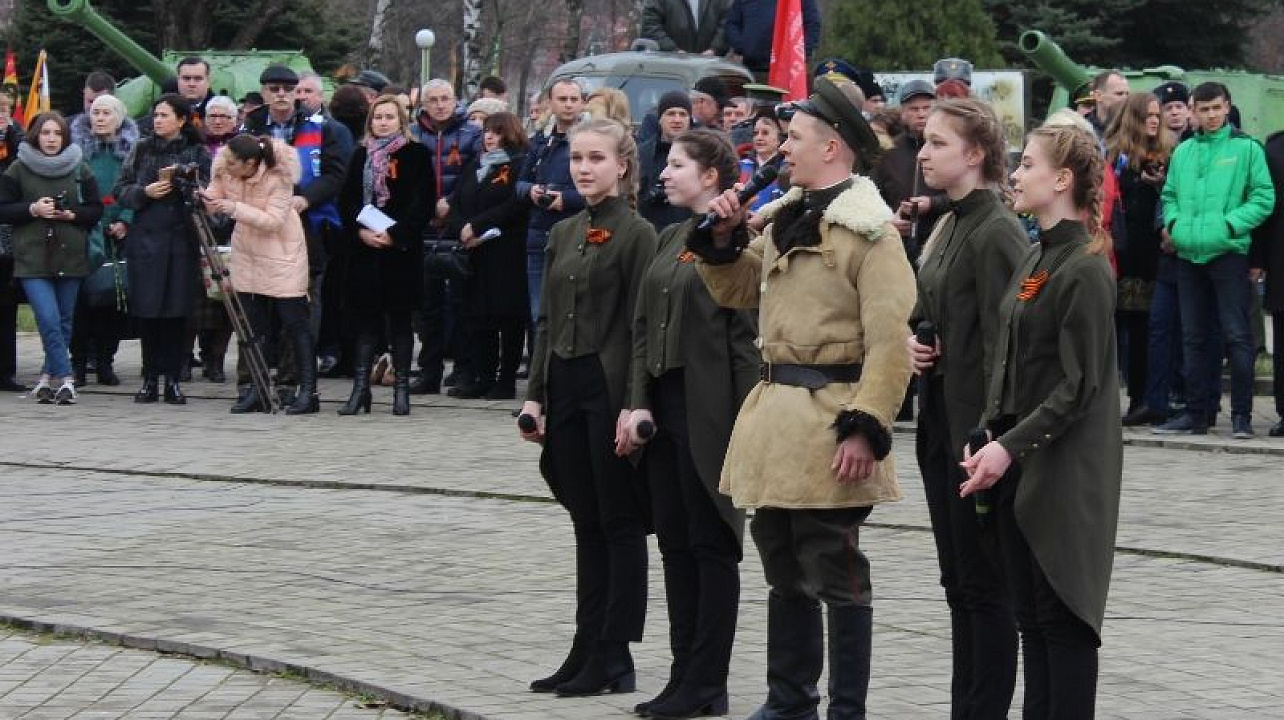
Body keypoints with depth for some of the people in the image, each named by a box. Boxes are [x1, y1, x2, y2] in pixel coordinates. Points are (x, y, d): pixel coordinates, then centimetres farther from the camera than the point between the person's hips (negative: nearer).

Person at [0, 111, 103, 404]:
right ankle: (64, 379, -10)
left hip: (70, 256, 2)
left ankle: (48, 376, 18)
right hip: (32, 257, -2)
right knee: (49, 320, -13)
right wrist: (32, 210, -13)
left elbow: (96, 210, 9)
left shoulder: (80, 169, 6)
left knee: (64, 321, 5)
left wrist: (72, 214, -9)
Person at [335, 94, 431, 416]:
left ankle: (401, 387, 6)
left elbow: (422, 202, -7)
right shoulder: (361, 155, 12)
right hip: (364, 246, 3)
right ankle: (360, 387, 6)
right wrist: (360, 231, -8)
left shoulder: (416, 154, 0)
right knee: (365, 317, 4)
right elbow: (346, 200, 8)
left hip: (401, 247, -3)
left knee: (399, 318, 1)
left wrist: (394, 234, -14)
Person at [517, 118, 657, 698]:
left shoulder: (637, 234, -8)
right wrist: (535, 394, 9)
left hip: (610, 385, -7)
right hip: (565, 385, 7)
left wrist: (633, 404, -16)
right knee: (586, 522, 10)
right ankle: (587, 650, 14)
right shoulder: (563, 234, 13)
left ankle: (613, 658, 3)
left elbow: (641, 325, -12)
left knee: (618, 521, -1)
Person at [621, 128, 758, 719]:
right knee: (675, 543, 10)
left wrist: (746, 421, -17)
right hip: (663, 403, 8)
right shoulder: (671, 239, 15)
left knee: (712, 543, -1)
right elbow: (644, 327, 14)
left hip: (709, 410, -8)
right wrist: (639, 403, 4)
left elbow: (746, 335, -14)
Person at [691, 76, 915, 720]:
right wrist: (723, 237, 6)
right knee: (783, 568, 16)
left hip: (828, 420, -9)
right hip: (774, 412, 9)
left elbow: (890, 341, -18)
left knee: (834, 572, -3)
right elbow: (734, 290, 24)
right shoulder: (782, 219, 14)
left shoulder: (870, 230, -13)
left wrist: (866, 428, -24)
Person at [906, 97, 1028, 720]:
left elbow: (1002, 342, -19)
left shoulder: (996, 232, -16)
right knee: (958, 581, 14)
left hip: (979, 424, -9)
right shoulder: (949, 225, 13)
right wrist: (915, 341, 3)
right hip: (941, 417, 9)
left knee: (983, 581, -2)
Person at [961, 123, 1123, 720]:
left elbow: (1079, 385, -17)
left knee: (1062, 614, -3)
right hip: (1018, 460, 9)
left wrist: (1011, 446, -21)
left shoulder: (1084, 269, -14)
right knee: (1029, 614, 11)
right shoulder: (1037, 260, 12)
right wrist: (991, 437, 7)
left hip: (1064, 468, -9)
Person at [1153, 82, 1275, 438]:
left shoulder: (1246, 148, -1)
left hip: (1229, 252, -5)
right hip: (1189, 255, 5)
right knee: (1195, 338, 10)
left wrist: (1230, 224, -15)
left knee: (1237, 335, -6)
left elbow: (1263, 197, -6)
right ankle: (1196, 412, 17)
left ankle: (1242, 414, -1)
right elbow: (1169, 194, 21)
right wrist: (1173, 222, 2)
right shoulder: (1183, 152, 14)